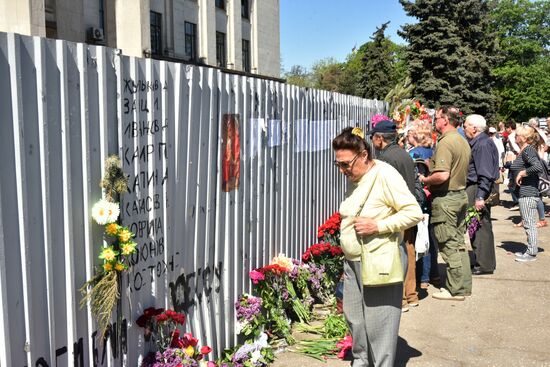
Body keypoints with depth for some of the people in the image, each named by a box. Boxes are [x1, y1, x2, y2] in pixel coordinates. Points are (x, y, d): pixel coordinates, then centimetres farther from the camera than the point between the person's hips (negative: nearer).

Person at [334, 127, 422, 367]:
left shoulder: (384, 175, -16)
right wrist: (347, 256, 16)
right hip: (353, 261, 8)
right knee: (354, 317, 16)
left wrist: (378, 225, -23)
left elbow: (414, 212, -18)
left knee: (378, 322, 1)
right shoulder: (354, 178, 9)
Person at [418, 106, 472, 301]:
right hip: (461, 194, 10)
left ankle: (456, 290, 7)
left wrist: (425, 180, -11)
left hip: (446, 199, -9)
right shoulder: (463, 141, 12)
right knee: (459, 243, 16)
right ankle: (464, 285, 24)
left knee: (449, 245, -1)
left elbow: (442, 175, -28)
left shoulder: (445, 142, -19)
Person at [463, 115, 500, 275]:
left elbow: (485, 174, -21)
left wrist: (480, 197, -24)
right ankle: (483, 262, 25)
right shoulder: (476, 143, 15)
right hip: (473, 187, 10)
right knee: (479, 226, 15)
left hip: (479, 189, -10)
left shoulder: (483, 144, -16)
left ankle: (484, 265, 7)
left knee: (480, 227, -2)